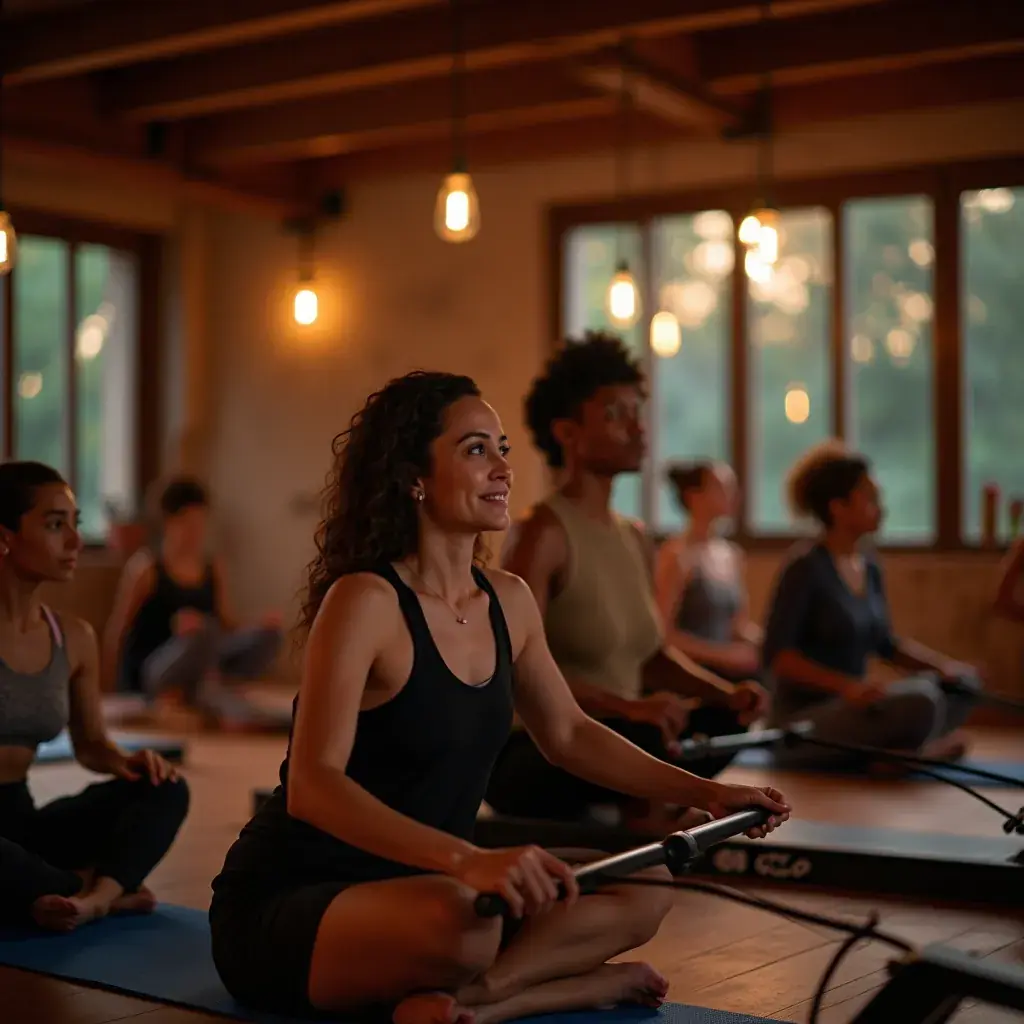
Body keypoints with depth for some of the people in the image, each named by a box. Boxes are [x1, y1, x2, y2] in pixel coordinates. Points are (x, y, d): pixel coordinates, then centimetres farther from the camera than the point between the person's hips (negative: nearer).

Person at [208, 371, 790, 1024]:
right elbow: (313, 786, -30)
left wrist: (706, 793, 11)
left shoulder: (509, 602, 4)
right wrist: (469, 860, -43)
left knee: (644, 894, -4)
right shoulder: (365, 601, -19)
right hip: (287, 905, -9)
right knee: (464, 921, -40)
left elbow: (569, 734, 19)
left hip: (416, 887, 9)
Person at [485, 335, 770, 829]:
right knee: (643, 736, -33)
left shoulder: (635, 539, 11)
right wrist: (627, 707, -36)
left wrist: (727, 692, 1)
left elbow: (652, 650, 20)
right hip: (533, 756, -9)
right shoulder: (544, 533, -14)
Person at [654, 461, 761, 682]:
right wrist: (719, 654, -17)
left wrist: (752, 646, -2)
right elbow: (662, 633, -15)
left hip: (730, 672, 7)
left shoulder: (733, 554, 10)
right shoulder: (676, 555, -11)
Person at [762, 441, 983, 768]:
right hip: (805, 719, -9)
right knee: (921, 699, -30)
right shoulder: (806, 567, -14)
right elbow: (776, 654, -18)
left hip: (852, 709, 9)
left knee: (964, 681, 0)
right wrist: (848, 685, -29)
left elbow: (886, 642, 19)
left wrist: (943, 665, 3)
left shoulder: (870, 566, 9)